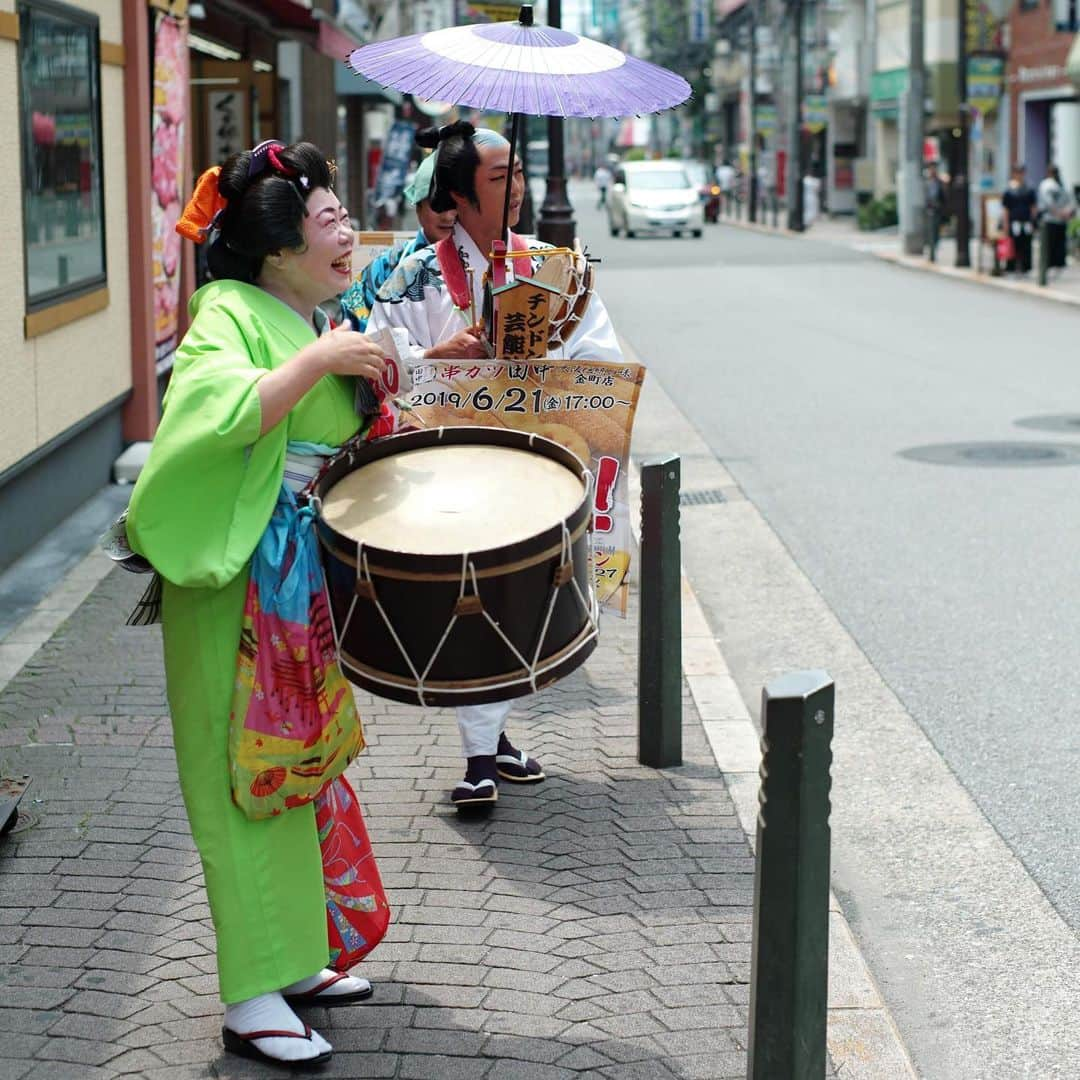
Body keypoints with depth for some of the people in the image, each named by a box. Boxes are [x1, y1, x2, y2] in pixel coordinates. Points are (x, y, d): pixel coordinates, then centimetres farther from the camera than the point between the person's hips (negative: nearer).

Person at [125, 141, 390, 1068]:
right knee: (247, 777, -4)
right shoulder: (230, 315, -11)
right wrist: (319, 359, -25)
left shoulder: (325, 321, 15)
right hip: (236, 583, -9)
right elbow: (222, 413, -31)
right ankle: (252, 1000, 2)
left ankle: (295, 960, 28)